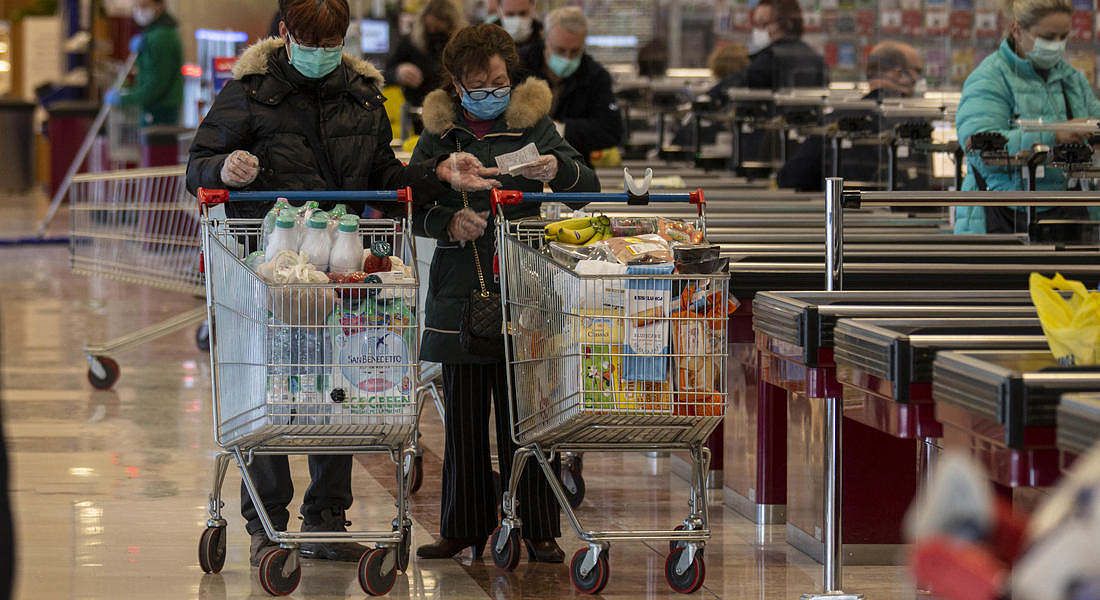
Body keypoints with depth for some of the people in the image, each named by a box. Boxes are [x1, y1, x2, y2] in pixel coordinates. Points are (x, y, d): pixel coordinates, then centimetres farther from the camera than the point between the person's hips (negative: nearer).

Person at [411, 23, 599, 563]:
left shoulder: (533, 123, 7)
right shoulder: (440, 132, 11)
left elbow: (589, 186, 1)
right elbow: (412, 208, 8)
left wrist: (558, 169, -21)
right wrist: (448, 222, -12)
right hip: (459, 291, 2)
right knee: (464, 417, 4)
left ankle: (538, 530, 4)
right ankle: (464, 528, 12)